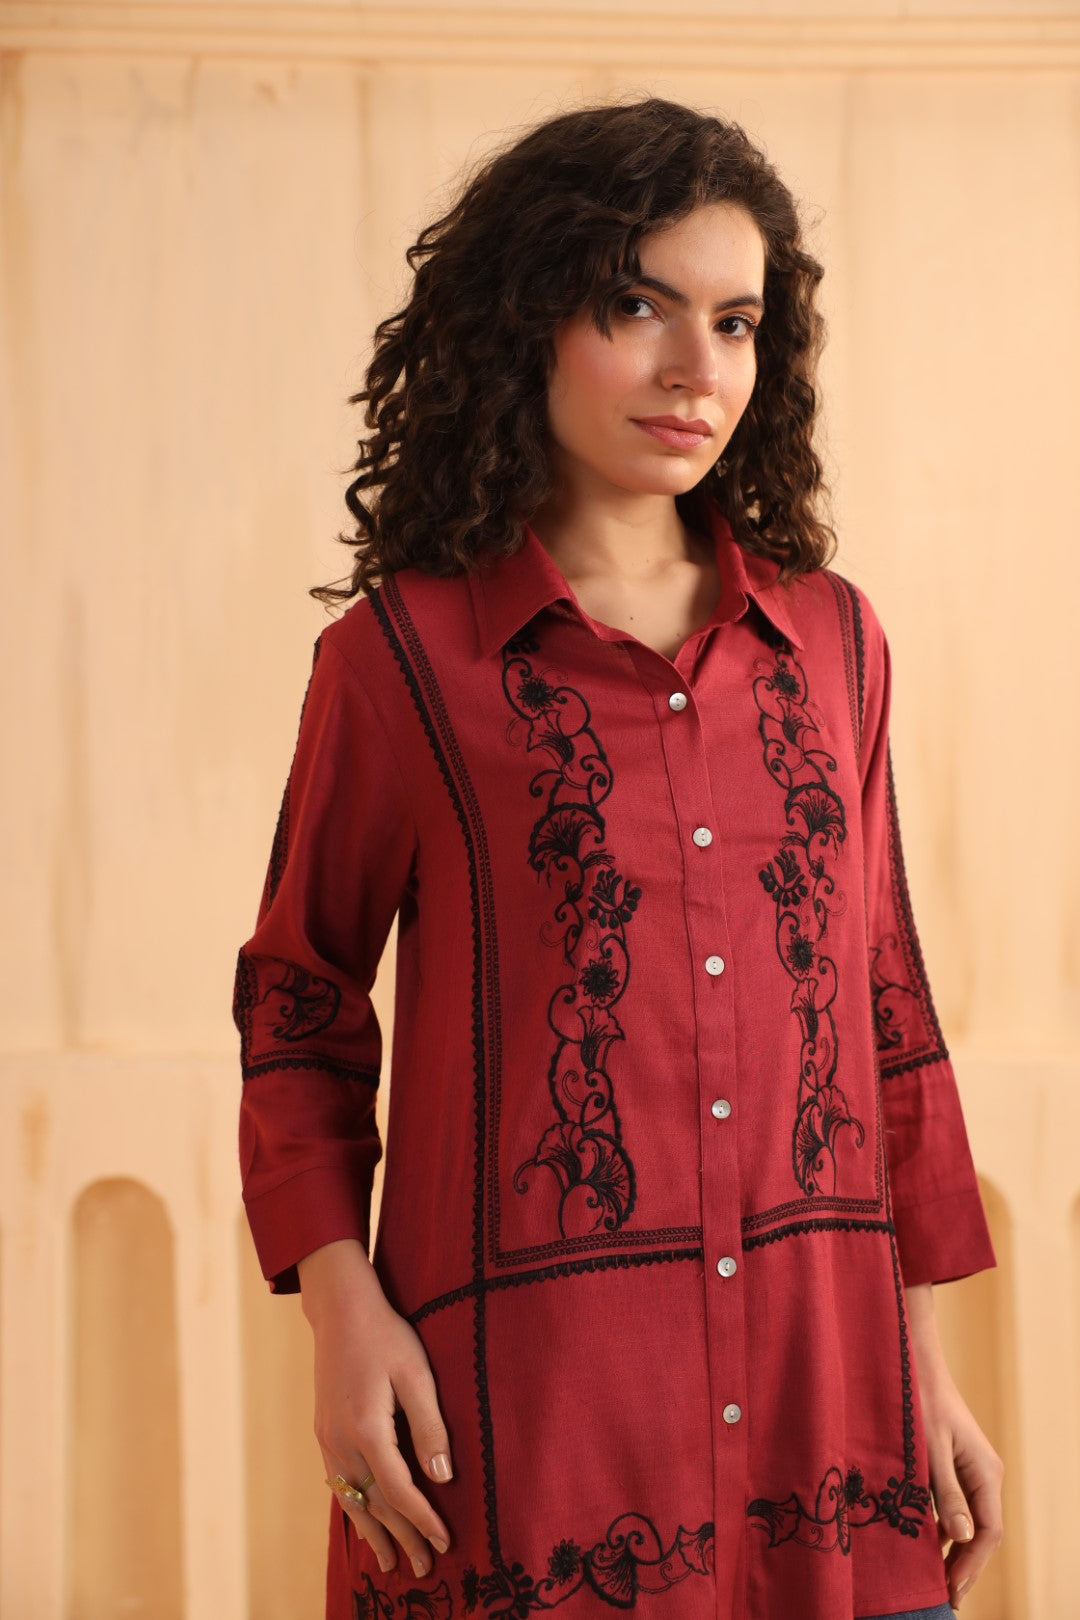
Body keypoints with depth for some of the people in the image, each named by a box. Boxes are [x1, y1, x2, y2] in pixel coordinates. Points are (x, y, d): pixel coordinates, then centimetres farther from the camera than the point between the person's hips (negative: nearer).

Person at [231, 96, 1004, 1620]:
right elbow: (296, 1004, 4)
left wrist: (931, 1372, 11)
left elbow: (886, 1007, 12)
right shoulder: (400, 654, -2)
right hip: (528, 1418, -3)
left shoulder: (834, 641, 8)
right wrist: (343, 1309, -8)